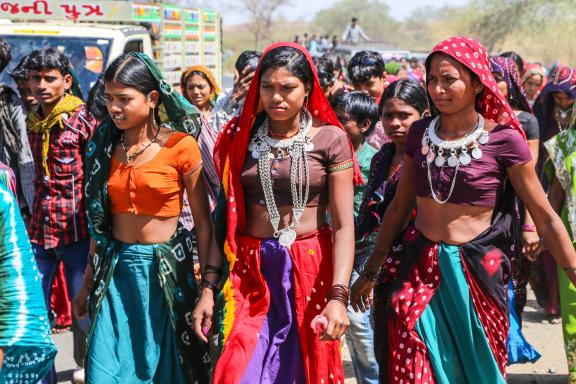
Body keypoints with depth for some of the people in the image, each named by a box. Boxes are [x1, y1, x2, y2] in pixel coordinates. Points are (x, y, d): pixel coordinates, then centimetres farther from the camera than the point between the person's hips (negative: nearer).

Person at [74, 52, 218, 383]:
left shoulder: (180, 145, -8)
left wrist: (208, 289, -14)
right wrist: (88, 284, 15)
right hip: (115, 271, 4)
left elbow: (204, 221, -8)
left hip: (167, 270, -4)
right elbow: (100, 220, 12)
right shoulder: (105, 146, 5)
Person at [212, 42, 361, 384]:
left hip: (311, 271, -2)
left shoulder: (330, 139, -7)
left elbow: (344, 225, -12)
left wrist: (338, 297, -22)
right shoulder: (242, 135, 3)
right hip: (250, 271, 2)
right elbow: (226, 212, 4)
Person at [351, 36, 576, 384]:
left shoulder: (503, 139, -9)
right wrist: (370, 272, 16)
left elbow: (546, 218, -6)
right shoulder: (420, 133, 2)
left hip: (476, 273, -3)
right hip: (418, 270, 3)